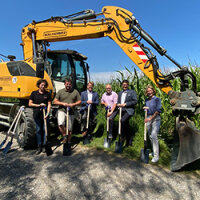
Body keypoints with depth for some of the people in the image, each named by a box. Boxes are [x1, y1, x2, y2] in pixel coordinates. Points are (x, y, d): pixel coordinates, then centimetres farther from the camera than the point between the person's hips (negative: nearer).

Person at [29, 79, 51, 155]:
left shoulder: (48, 94, 5)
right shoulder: (34, 93, 6)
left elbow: (49, 104, 0)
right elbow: (30, 104, 5)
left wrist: (47, 113, -13)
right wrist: (39, 105, -8)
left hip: (45, 114, -1)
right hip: (37, 114, 1)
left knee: (45, 130, 1)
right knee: (38, 130, 6)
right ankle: (39, 147, 15)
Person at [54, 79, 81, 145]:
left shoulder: (75, 92, 5)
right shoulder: (60, 91, 4)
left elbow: (79, 101, 5)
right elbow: (55, 101, 3)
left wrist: (73, 104, -13)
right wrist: (62, 103, -14)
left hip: (71, 112, 1)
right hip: (61, 110, 0)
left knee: (70, 129, 7)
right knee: (60, 124, -25)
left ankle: (69, 141, 26)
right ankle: (65, 136, 1)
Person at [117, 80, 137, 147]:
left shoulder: (132, 92, 3)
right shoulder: (120, 93, 20)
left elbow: (135, 101, -7)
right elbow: (118, 102, 23)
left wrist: (125, 104, -14)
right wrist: (118, 104, -2)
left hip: (129, 110, -6)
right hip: (122, 111, 6)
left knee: (123, 121, -30)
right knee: (126, 126, 10)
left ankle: (122, 138, -18)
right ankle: (129, 141, 23)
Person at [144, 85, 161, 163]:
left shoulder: (157, 99, -2)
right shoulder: (146, 100, 14)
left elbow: (158, 110, -11)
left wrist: (151, 118, -16)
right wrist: (145, 108, 5)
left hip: (155, 118, -6)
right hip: (148, 119, 6)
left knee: (154, 136, -16)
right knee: (150, 136, 10)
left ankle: (156, 156, -10)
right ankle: (154, 152, 25)